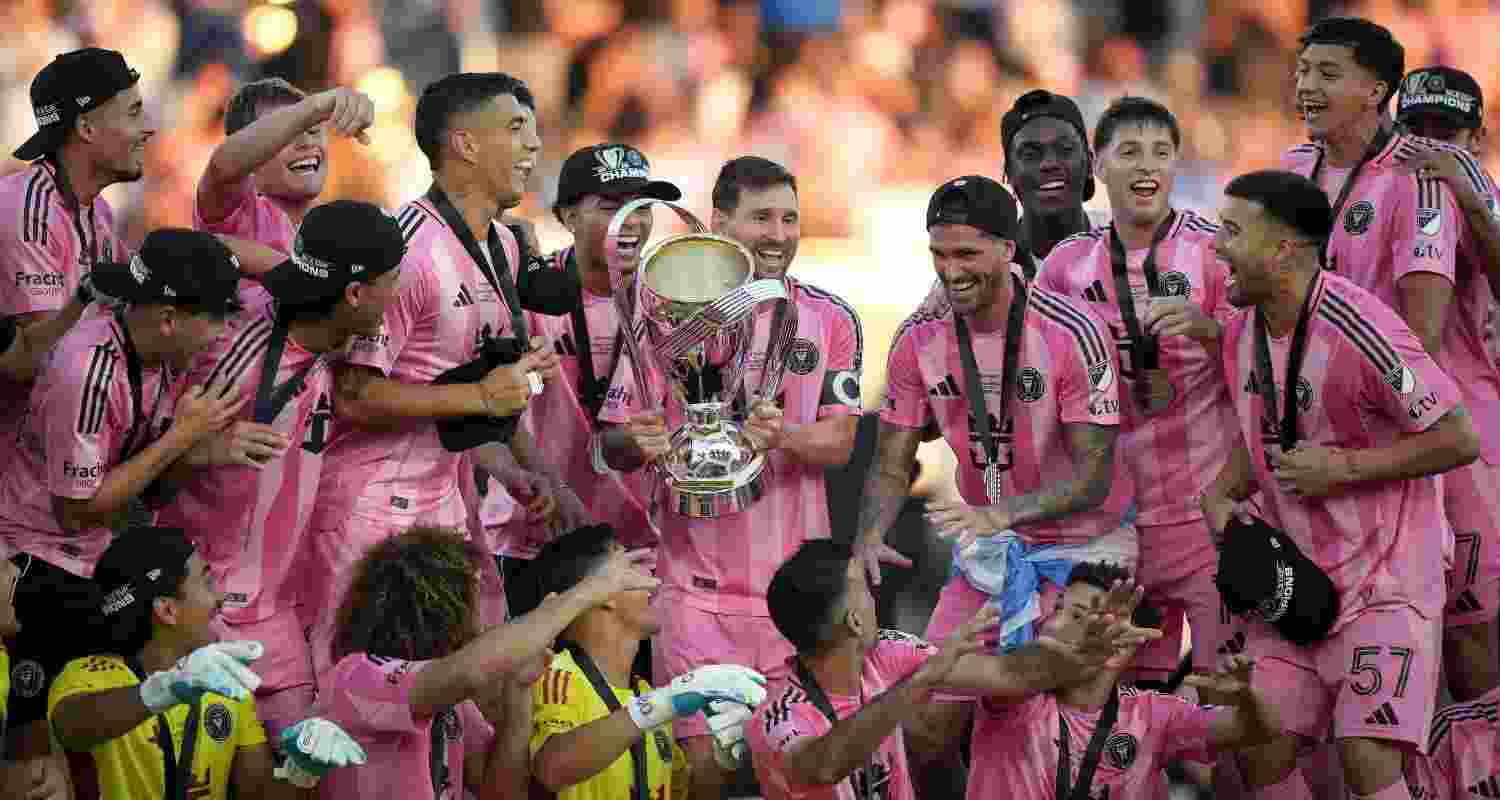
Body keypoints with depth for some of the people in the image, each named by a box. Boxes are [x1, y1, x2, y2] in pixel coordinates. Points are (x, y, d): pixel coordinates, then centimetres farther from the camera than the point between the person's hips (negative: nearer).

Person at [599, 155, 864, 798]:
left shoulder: (831, 321, 6)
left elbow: (839, 443, 0)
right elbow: (613, 446, 2)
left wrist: (782, 437, -21)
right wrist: (638, 442, -22)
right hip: (699, 581, -2)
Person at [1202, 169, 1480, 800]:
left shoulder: (1358, 331, -22)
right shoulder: (1240, 332, 3)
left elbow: (1459, 440, -18)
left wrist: (1344, 467, -21)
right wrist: (1221, 495, 0)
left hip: (1383, 578, -7)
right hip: (1292, 574, 7)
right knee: (1261, 749, 0)